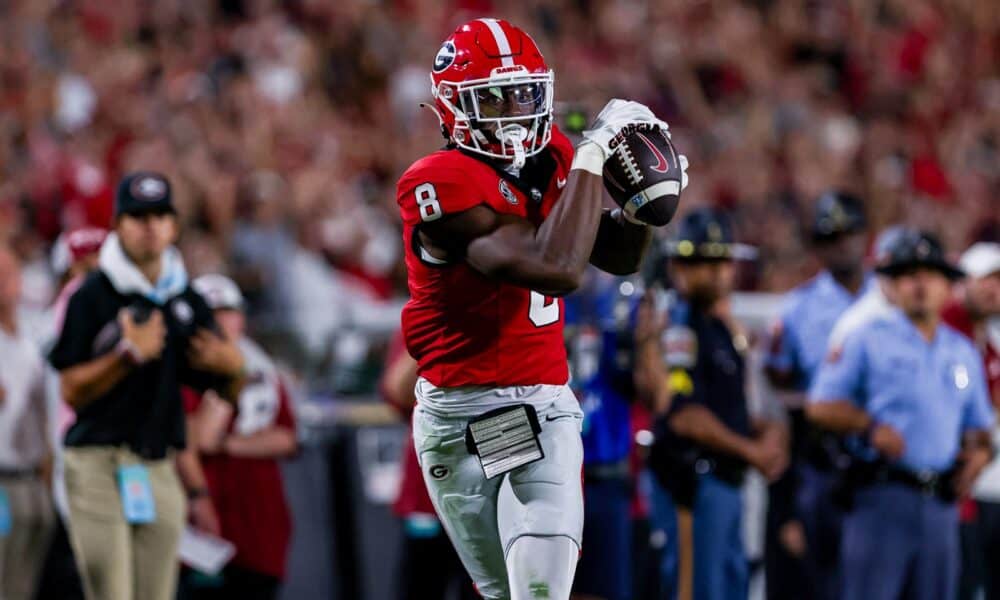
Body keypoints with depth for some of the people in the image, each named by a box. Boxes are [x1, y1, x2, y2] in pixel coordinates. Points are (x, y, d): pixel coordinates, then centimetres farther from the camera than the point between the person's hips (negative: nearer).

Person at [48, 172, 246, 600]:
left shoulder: (188, 303, 12)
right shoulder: (93, 296, -4)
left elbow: (226, 389, 17)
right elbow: (71, 391, -8)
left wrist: (232, 366, -5)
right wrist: (131, 354, -19)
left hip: (161, 470, 5)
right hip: (100, 464, -5)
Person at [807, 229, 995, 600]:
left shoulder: (964, 353, 20)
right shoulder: (869, 341, 4)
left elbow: (979, 426, 26)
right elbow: (820, 405, 1)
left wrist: (979, 452, 3)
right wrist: (869, 426, -15)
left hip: (941, 501, 5)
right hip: (883, 497, -5)